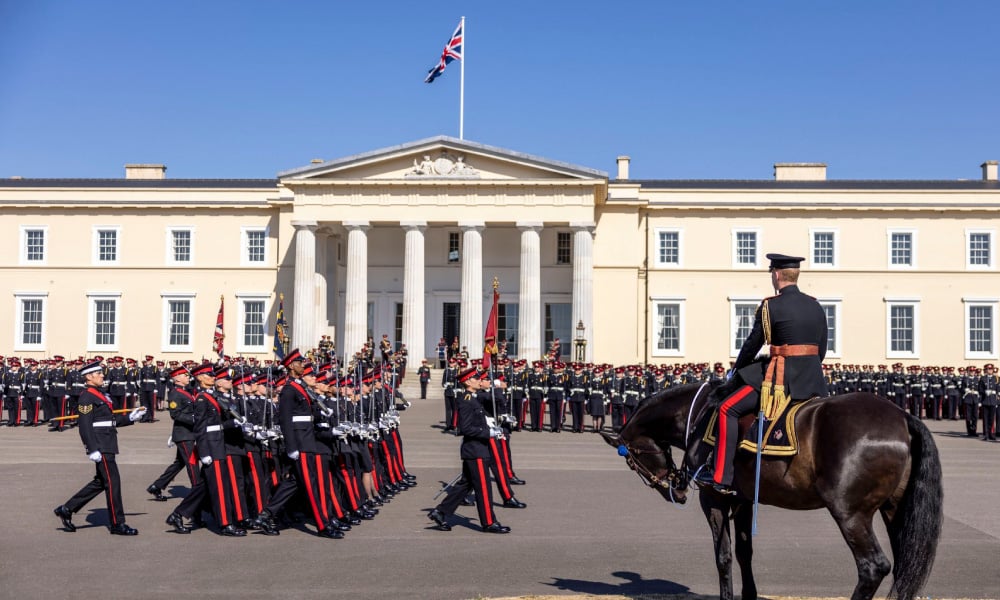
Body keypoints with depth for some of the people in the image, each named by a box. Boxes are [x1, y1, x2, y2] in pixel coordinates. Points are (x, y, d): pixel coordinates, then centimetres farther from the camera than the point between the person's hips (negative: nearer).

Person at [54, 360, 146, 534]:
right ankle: (117, 524, 1)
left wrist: (130, 417, 12)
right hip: (101, 447, -10)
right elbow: (85, 425, -19)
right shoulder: (87, 397, -12)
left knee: (100, 482, 15)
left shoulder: (99, 395, 18)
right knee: (112, 481, -5)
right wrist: (92, 449, -23)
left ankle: (66, 509, 24)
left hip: (107, 446, 10)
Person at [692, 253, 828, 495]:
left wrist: (737, 369, 15)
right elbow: (822, 350, 15)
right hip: (813, 380, 7)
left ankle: (721, 478, -4)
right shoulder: (816, 307, 12)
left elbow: (752, 344, -1)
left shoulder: (770, 306, -7)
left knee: (728, 409, 0)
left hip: (782, 379, -7)